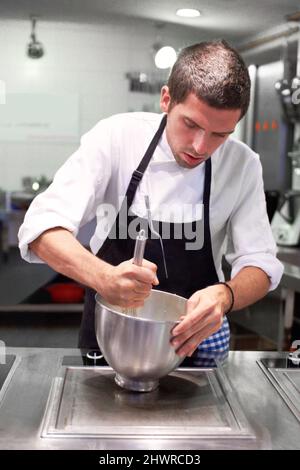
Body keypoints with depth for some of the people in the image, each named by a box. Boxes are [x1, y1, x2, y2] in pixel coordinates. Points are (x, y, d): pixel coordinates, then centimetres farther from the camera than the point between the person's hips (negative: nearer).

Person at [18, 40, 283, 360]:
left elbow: (260, 263, -10)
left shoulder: (243, 165, -10)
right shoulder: (118, 136, -17)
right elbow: (42, 227, -23)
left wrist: (226, 295, -33)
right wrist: (104, 278, -43)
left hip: (191, 338, 1)